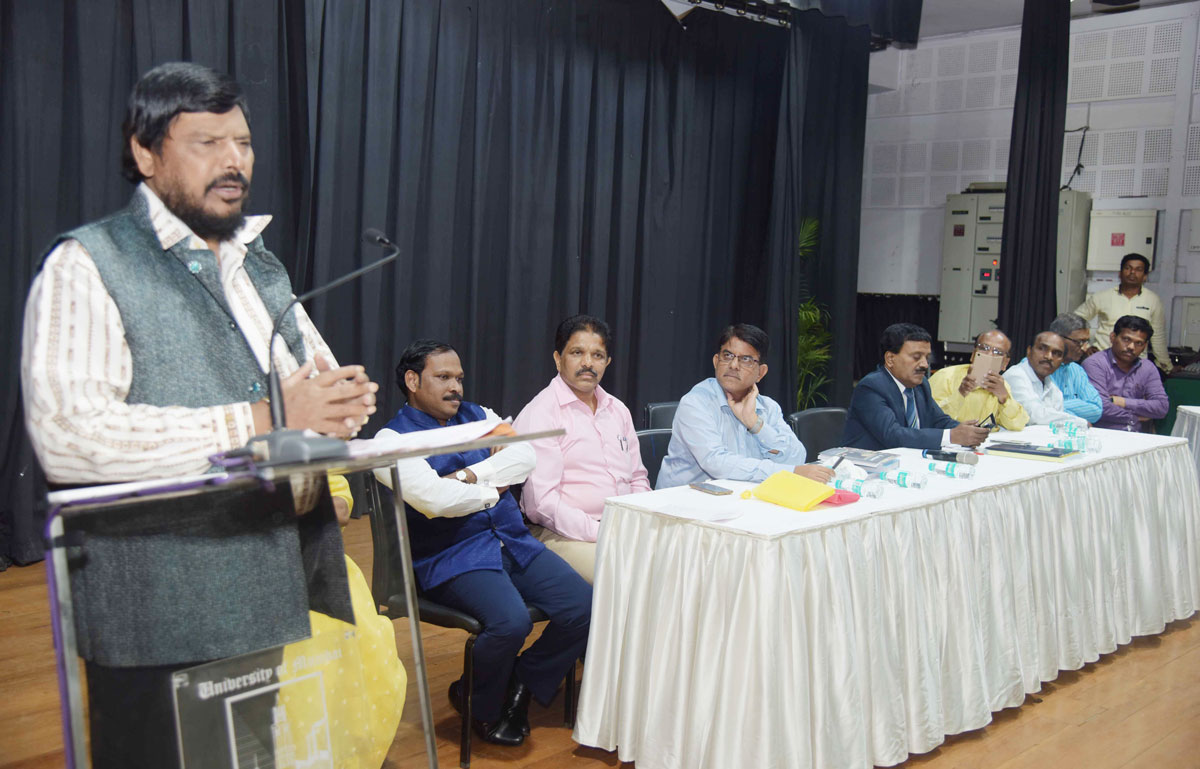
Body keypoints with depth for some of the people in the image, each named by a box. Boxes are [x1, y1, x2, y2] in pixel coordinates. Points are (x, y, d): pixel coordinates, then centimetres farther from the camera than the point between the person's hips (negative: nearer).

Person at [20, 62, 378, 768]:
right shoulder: (88, 267, -7)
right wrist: (260, 422, -23)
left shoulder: (261, 267, 18)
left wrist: (340, 402, -4)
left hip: (293, 601, 7)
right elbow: (66, 433, -21)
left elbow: (324, 376, 23)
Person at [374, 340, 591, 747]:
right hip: (451, 556, -6)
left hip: (513, 542, 7)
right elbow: (434, 498, -19)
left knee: (585, 606, -12)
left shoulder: (477, 416, 17)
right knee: (511, 621, -31)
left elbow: (525, 455, 1)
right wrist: (492, 491, -2)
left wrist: (470, 476, -12)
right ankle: (482, 706, 1)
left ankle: (522, 684, 11)